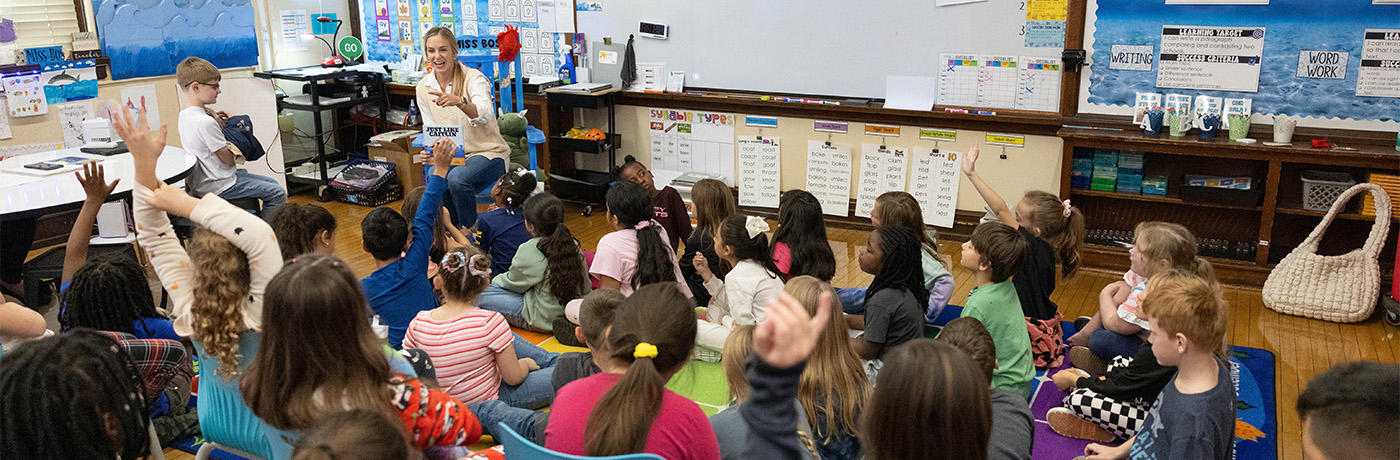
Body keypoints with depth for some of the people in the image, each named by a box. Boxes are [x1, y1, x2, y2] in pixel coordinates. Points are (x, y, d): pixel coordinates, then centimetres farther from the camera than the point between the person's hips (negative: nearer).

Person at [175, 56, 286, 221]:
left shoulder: (185, 115, 5)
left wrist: (217, 121, 8)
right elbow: (229, 159, -19)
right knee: (277, 194, -11)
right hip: (217, 186, -10)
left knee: (271, 182, 18)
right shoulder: (206, 122, -26)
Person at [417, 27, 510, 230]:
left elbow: (485, 115, -31)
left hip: (486, 153, -4)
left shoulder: (473, 78, -11)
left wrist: (460, 102, -51)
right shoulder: (423, 88, 4)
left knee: (457, 179, -35)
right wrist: (429, 152, -14)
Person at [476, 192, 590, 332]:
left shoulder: (529, 250, -20)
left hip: (544, 320, -7)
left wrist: (494, 280, 20)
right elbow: (585, 288, 5)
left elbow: (513, 283, -3)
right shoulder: (573, 245, -4)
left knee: (481, 294, -1)